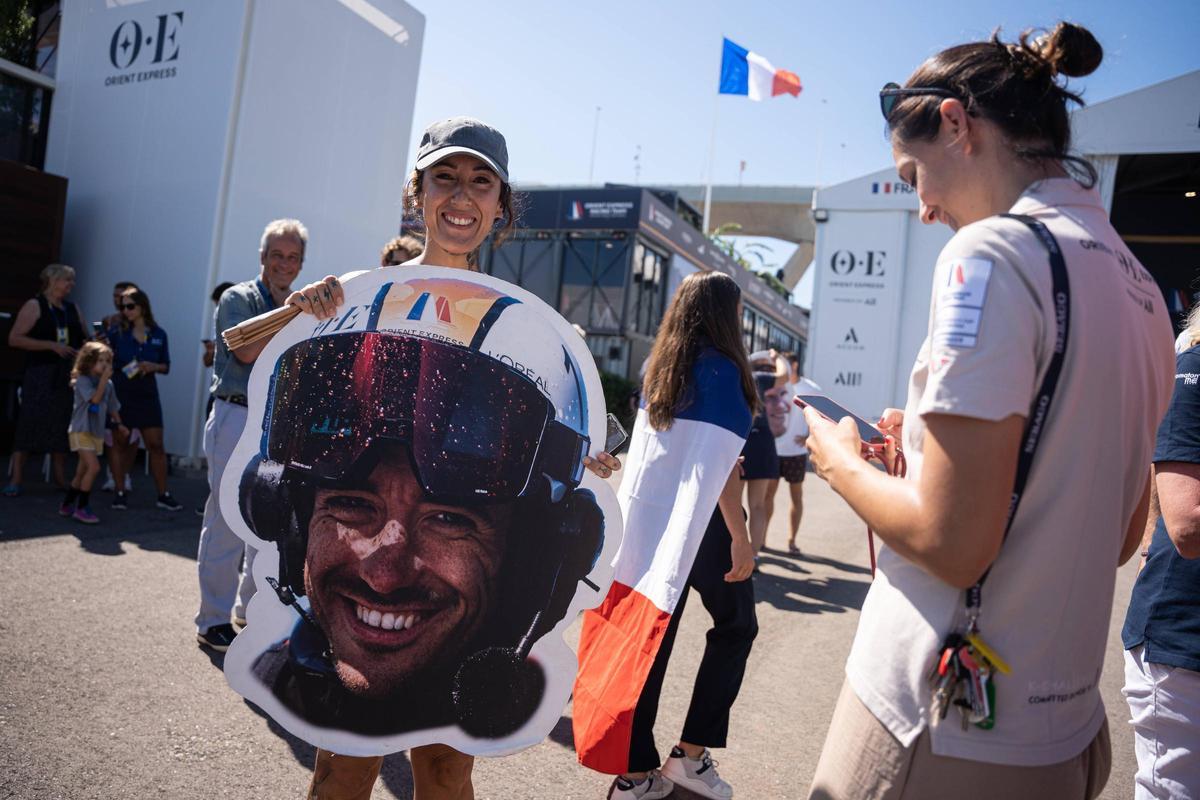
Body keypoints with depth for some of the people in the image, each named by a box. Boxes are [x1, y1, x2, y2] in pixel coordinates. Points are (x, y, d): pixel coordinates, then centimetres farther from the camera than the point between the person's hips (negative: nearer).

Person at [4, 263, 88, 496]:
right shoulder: (34, 306, 0)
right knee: (29, 423, -8)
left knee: (61, 426, 7)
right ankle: (15, 479, -5)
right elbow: (14, 338, -8)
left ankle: (60, 477, 13)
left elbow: (85, 341, 22)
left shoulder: (74, 309, 16)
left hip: (67, 376, 5)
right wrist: (52, 345, -16)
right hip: (40, 374, -5)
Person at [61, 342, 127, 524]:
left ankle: (66, 506, 27)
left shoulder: (108, 385, 10)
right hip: (81, 431, -7)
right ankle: (81, 508, -9)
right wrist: (104, 379, -20)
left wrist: (118, 423, 5)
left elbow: (112, 407, 18)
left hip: (97, 433, 7)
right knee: (94, 467, -18)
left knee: (82, 473, 13)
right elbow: (95, 398, -23)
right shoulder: (82, 380, -10)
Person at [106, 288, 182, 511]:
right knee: (120, 443, 5)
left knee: (156, 445, 1)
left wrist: (152, 367, -9)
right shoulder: (116, 332, -1)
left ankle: (163, 495, 7)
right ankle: (119, 492, 14)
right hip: (120, 394, -1)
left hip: (147, 395, 1)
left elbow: (166, 367, 10)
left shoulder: (159, 335, 4)